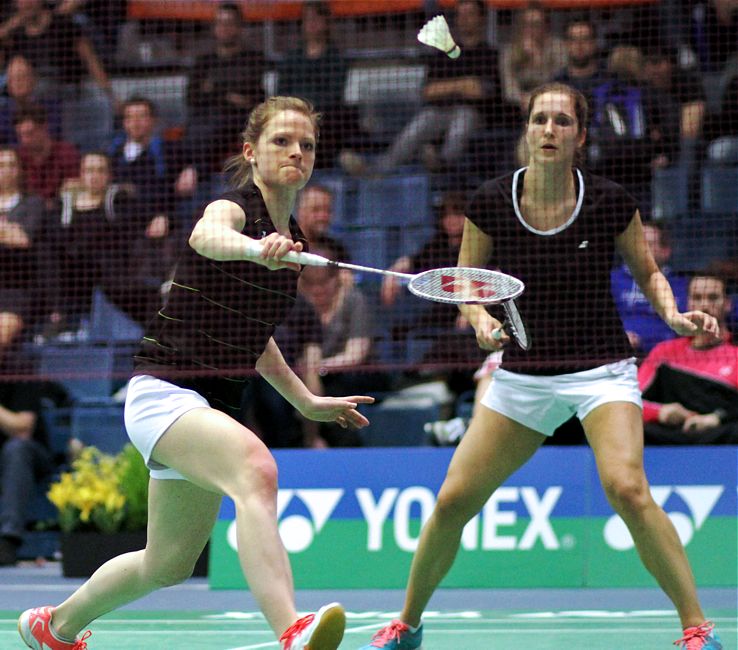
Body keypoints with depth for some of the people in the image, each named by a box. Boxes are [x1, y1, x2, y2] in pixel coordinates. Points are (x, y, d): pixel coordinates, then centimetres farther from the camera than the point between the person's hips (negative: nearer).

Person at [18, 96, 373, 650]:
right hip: (164, 391, -9)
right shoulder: (235, 208, -12)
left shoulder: (291, 239, 12)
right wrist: (255, 247, -61)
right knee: (255, 467, -38)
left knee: (168, 565, 19)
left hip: (214, 407, 9)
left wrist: (306, 402, 25)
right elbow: (207, 235, -40)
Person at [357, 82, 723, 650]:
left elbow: (648, 272, 7)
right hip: (522, 376, 3)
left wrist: (673, 315, -12)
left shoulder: (611, 202, -9)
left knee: (627, 487, -27)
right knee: (453, 501, 1)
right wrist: (480, 318, -14)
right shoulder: (491, 203, -6)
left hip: (600, 371, -3)